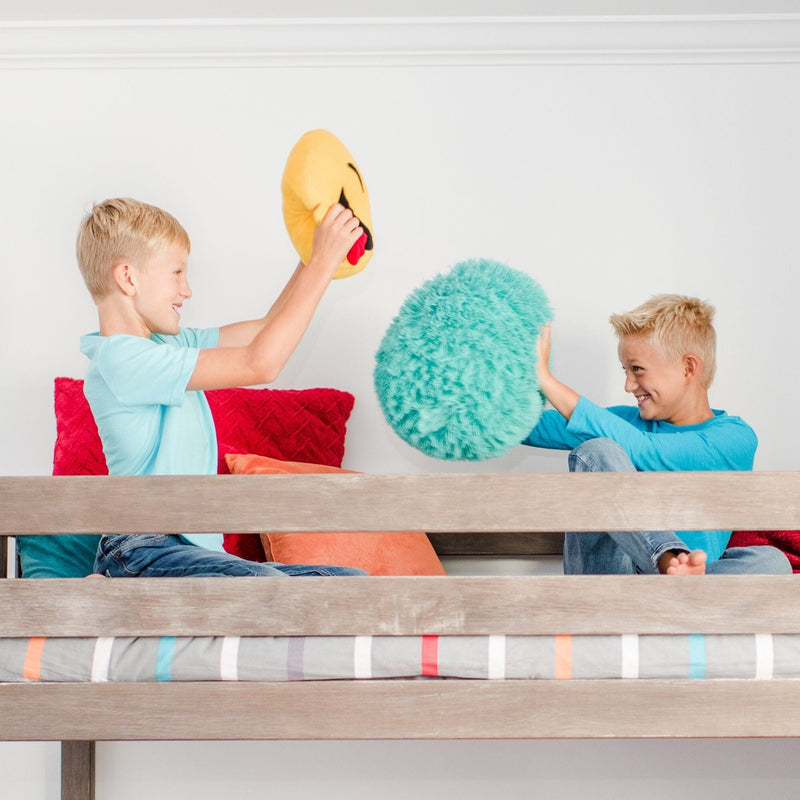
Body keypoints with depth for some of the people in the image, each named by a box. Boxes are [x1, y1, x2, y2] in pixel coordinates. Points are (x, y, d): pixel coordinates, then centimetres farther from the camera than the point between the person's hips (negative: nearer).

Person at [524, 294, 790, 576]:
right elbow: (531, 426, 11)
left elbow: (643, 451, -18)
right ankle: (671, 562, -39)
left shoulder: (734, 438, -2)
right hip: (604, 571, 3)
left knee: (771, 560, -30)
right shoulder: (628, 419, 14)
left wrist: (544, 379, -20)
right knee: (595, 450, -20)